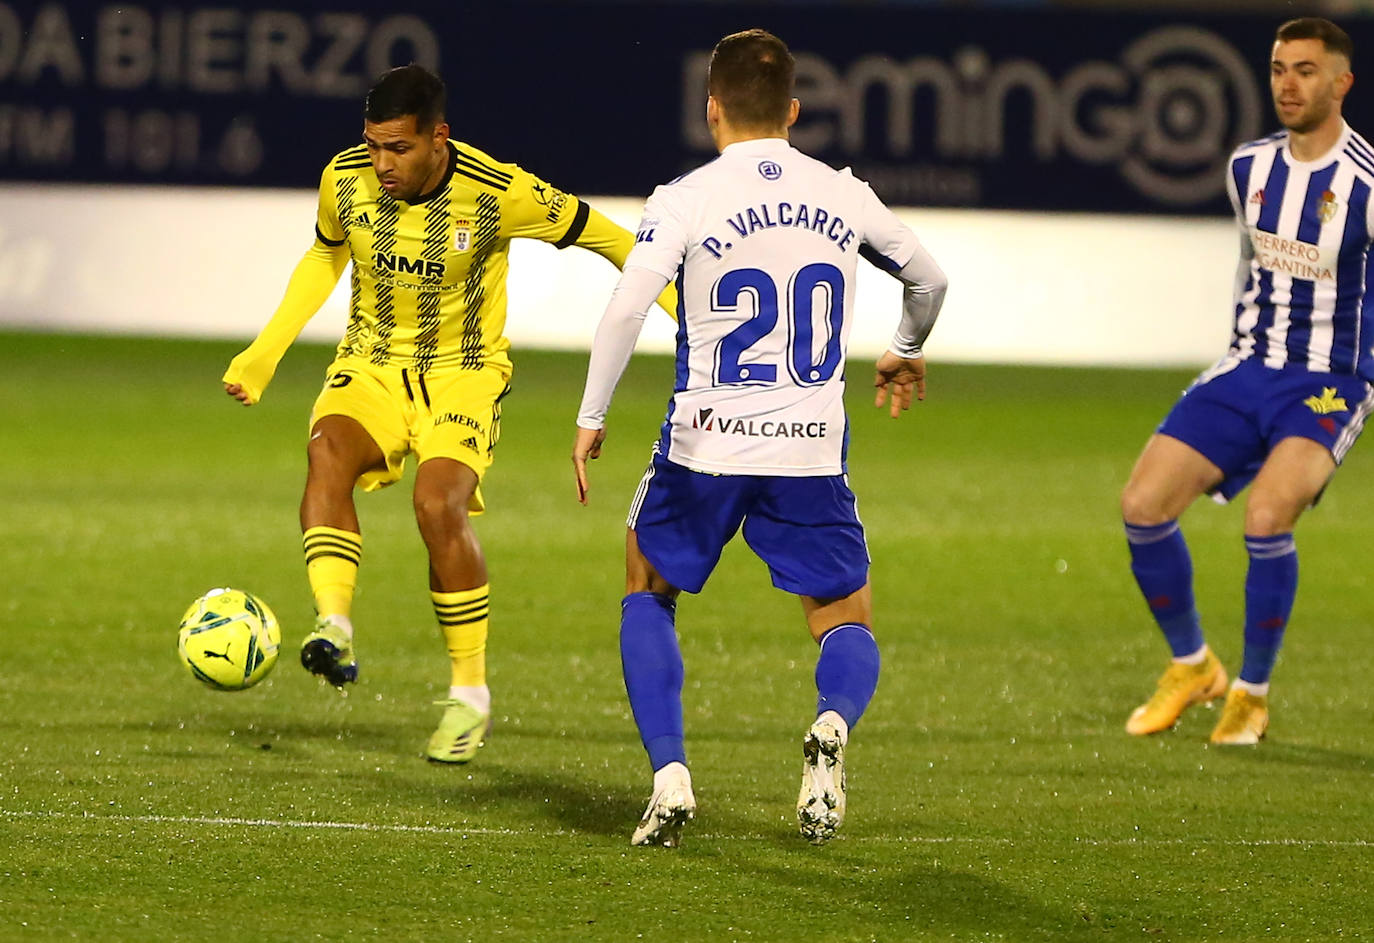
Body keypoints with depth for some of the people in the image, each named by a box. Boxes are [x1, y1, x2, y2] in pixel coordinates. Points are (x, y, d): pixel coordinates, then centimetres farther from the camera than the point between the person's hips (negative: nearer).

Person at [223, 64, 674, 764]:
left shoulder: (500, 193, -19)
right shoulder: (345, 180, -7)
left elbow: (602, 236, -5)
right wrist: (265, 351, 11)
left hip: (463, 374, -3)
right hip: (370, 366, 3)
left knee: (439, 506, -27)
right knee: (328, 451, -31)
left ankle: (470, 692, -11)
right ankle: (334, 629, -44)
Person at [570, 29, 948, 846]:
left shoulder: (687, 199, -4)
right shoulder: (846, 197, 7)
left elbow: (627, 308, -16)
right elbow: (930, 280, 22)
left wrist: (592, 418, -6)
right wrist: (907, 355, 42)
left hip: (706, 447, -1)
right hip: (811, 450, 2)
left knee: (649, 591, 22)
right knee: (848, 623, 13)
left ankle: (670, 774, 3)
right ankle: (833, 724, -23)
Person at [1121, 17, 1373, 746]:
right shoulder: (1248, 168, 5)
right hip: (1247, 369, 6)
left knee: (1266, 515, -29)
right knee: (1142, 506, -9)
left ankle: (1252, 694, -8)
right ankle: (1191, 667, 14)